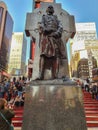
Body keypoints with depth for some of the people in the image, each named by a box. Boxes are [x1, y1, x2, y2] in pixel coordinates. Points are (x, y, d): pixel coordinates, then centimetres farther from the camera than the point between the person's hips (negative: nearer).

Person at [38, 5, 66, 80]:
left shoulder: (56, 18, 31)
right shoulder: (44, 17, 30)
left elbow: (60, 26, 13)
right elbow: (42, 25, 10)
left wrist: (58, 32, -10)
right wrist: (45, 29, -14)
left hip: (54, 35, 2)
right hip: (46, 35, -1)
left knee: (55, 54, -15)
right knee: (44, 54, -18)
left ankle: (55, 75, -22)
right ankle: (41, 75, -24)